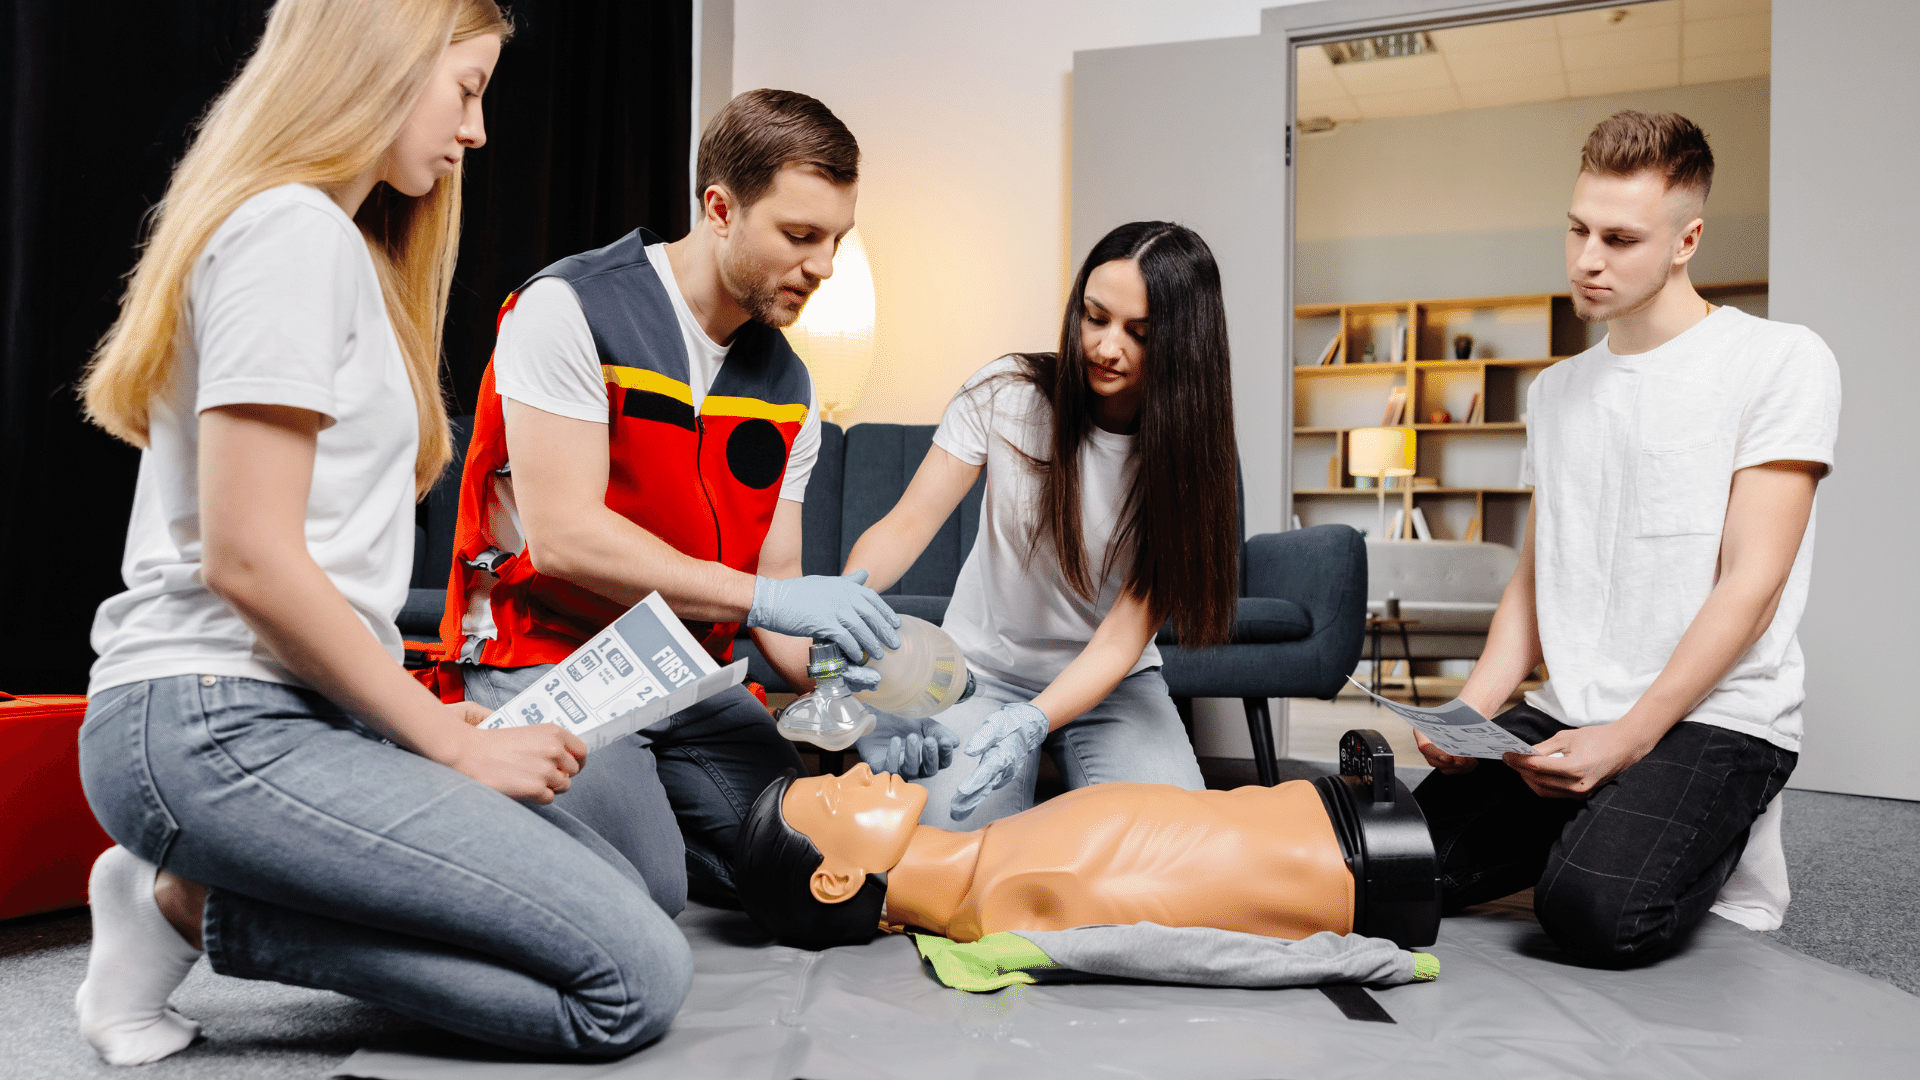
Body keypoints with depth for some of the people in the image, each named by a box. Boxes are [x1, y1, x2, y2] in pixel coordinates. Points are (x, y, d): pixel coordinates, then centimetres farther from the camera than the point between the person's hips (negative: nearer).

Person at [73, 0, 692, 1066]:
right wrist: (449, 742, -10)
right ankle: (195, 906, -7)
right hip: (217, 726, -10)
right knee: (636, 980, -17)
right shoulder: (294, 230, -10)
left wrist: (422, 716, 10)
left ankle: (200, 902, 3)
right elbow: (248, 559, -18)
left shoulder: (336, 240, 22)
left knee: (624, 892, 3)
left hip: (288, 707, 10)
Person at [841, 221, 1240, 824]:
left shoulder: (1188, 456, -13)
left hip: (1111, 684, 1)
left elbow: (1125, 635, -19)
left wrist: (1032, 722, -37)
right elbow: (908, 523, -16)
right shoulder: (1006, 395, -12)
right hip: (985, 674, -1)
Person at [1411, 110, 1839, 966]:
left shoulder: (1780, 362, -2)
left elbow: (1751, 586, -9)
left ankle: (1706, 843, 5)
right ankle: (1602, 826, 12)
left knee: (1595, 910, -30)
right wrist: (1470, 713, -1)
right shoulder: (1555, 392, 17)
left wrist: (1629, 737, -18)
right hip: (1565, 711, 5)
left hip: (1713, 718, -5)